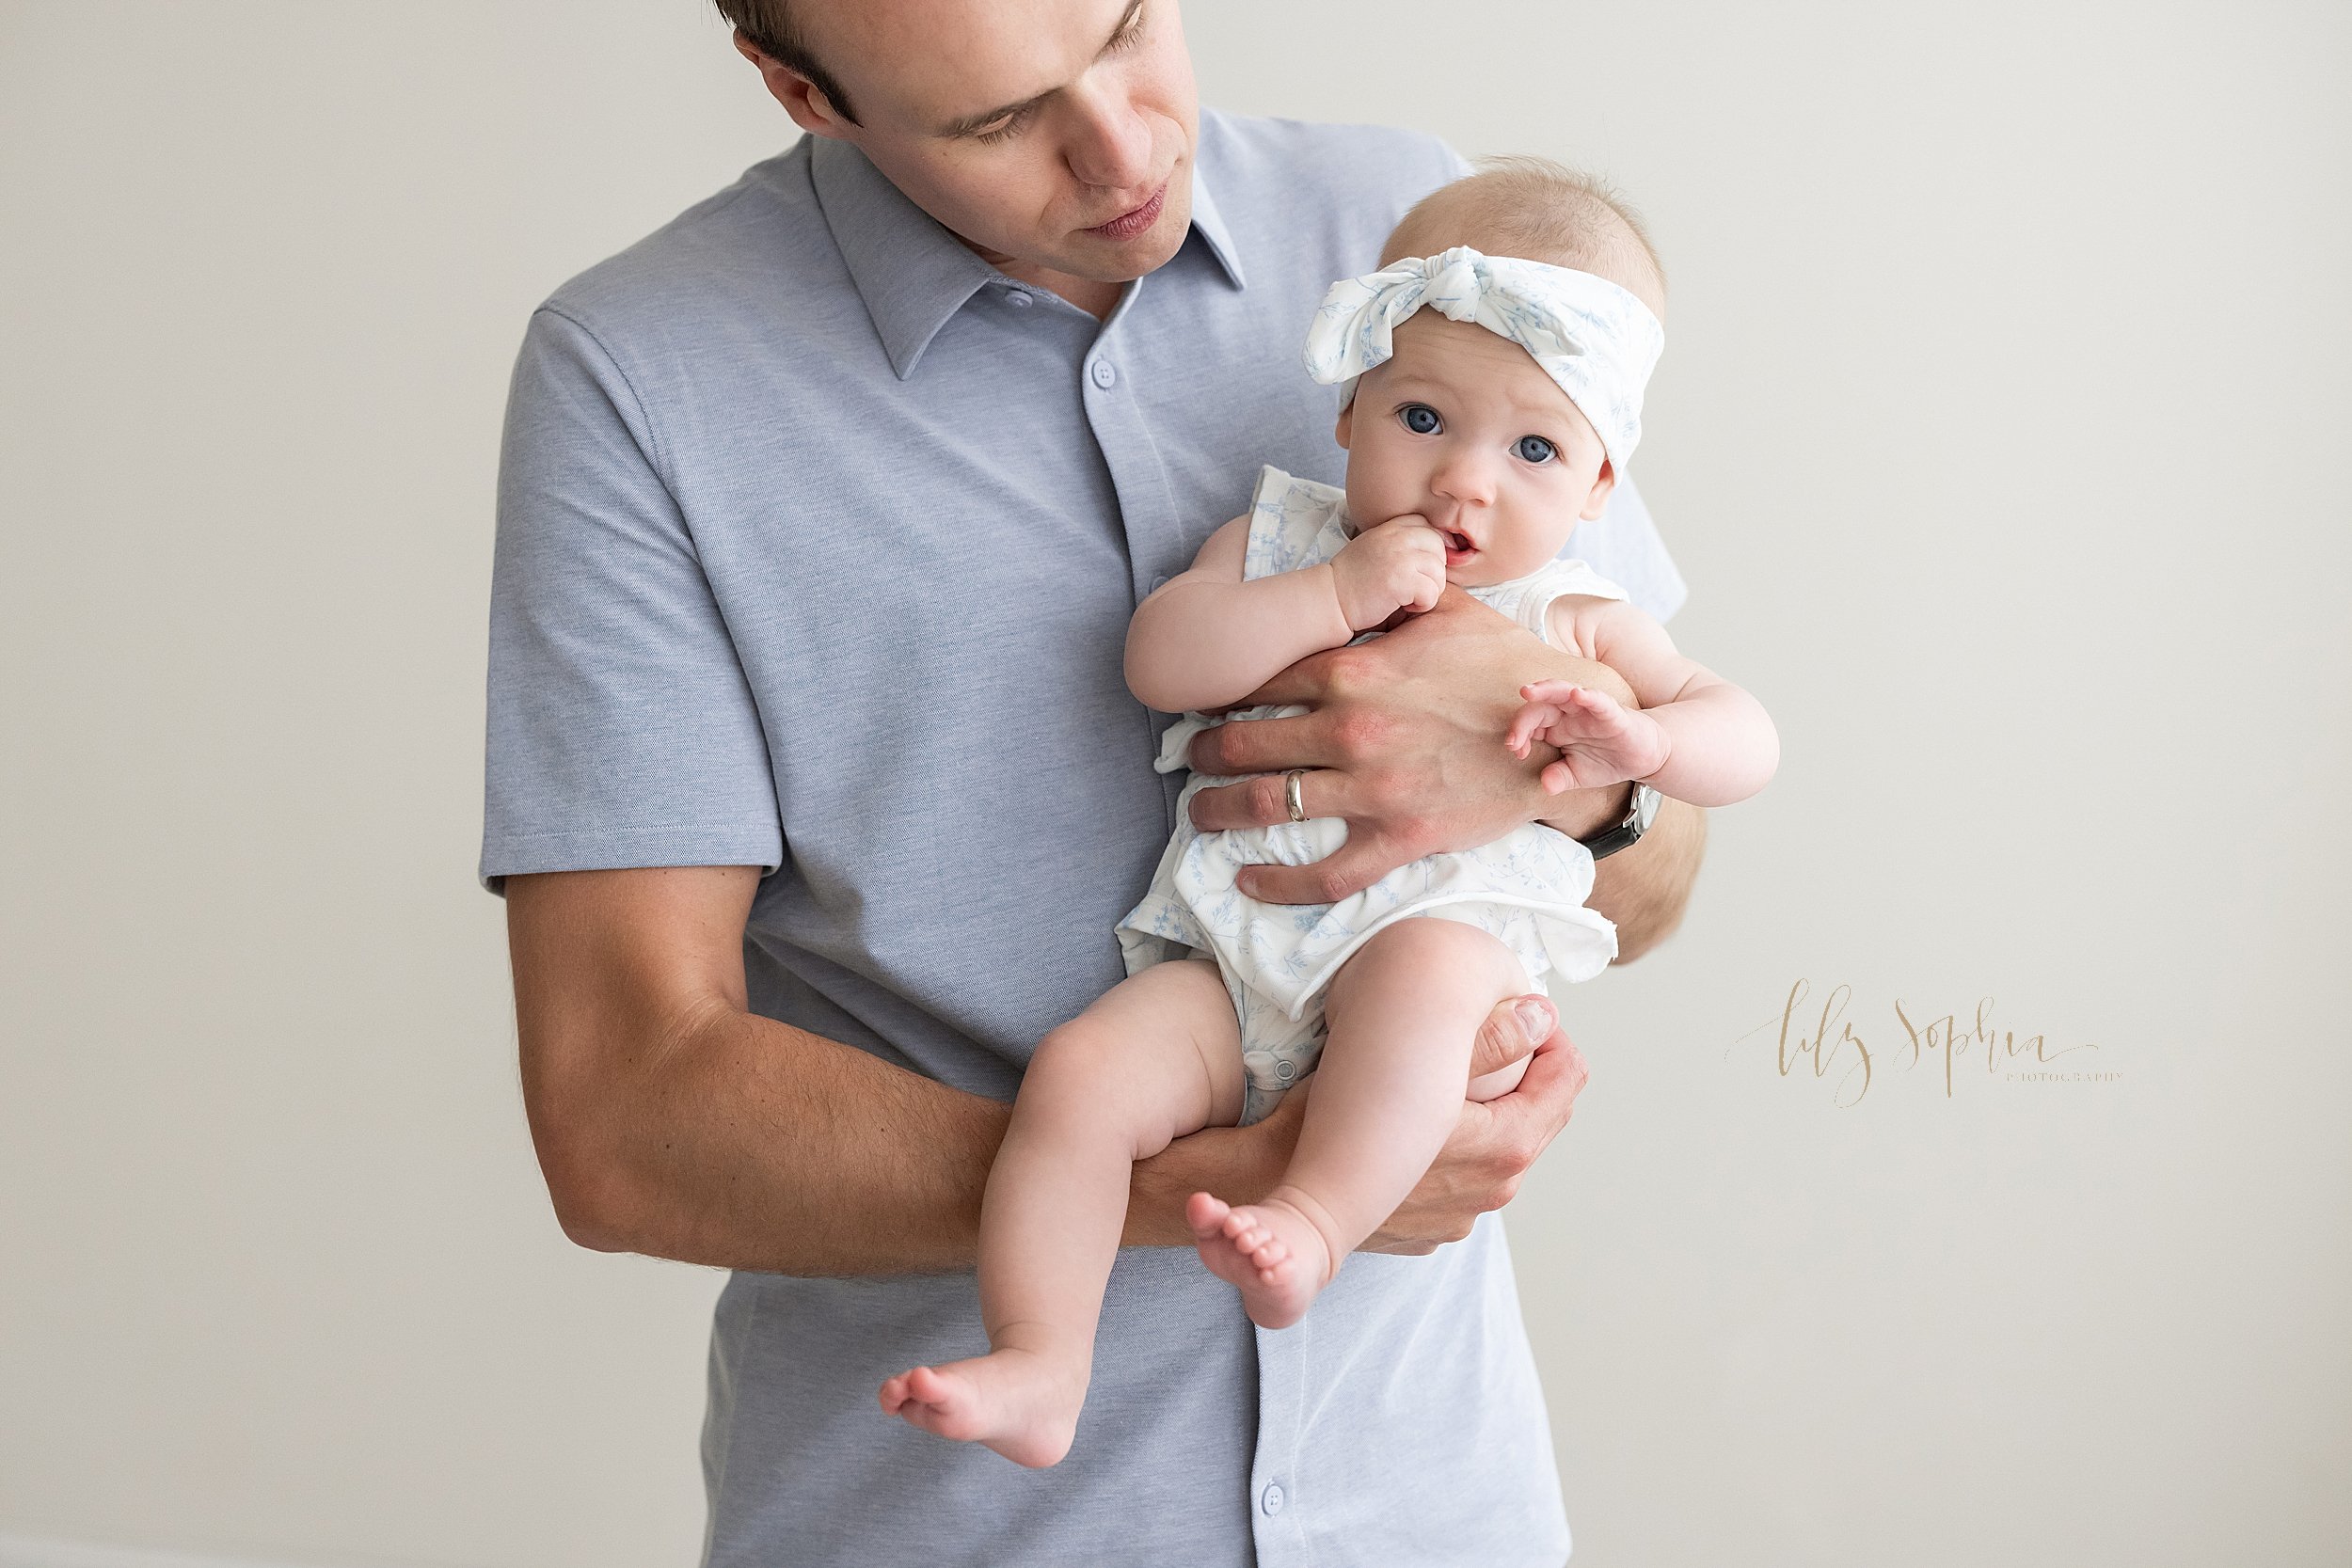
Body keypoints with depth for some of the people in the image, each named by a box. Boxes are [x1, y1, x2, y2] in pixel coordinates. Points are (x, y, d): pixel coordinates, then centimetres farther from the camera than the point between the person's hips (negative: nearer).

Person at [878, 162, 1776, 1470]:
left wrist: (1644, 741, -14)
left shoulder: (1574, 624, 11)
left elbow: (1750, 737, 9)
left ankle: (1315, 1223, -41)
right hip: (1231, 964, 2)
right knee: (1080, 1073, -23)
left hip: (1455, 939, -1)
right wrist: (1333, 596, -14)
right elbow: (1160, 658, -3)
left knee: (1420, 967, -38)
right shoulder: (1284, 539, 13)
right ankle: (1038, 1372, -20)